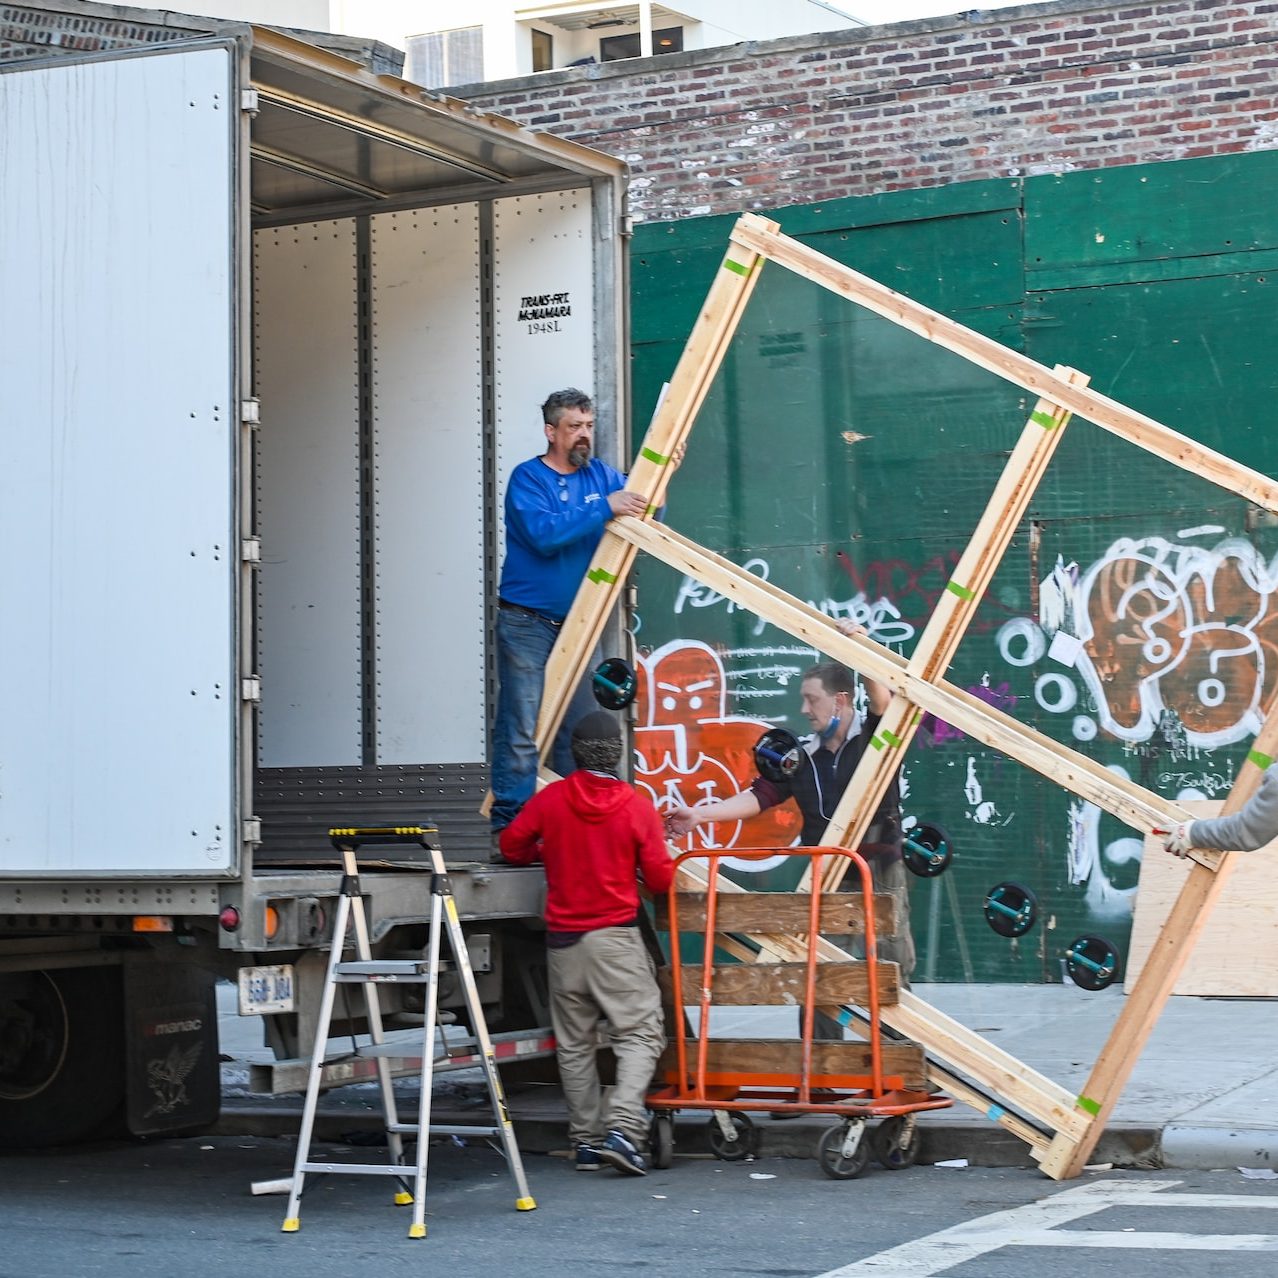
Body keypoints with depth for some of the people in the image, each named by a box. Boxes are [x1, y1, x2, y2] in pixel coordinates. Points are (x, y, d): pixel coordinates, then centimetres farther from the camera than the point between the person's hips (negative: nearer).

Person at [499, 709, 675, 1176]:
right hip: (616, 937, -3)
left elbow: (511, 845, 8)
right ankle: (623, 1128, -17)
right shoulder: (637, 807, -7)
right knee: (640, 1033, 0)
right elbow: (660, 879, -5)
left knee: (574, 1044, 12)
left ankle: (586, 1140, 13)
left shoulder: (550, 799, -1)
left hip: (562, 939, 3)